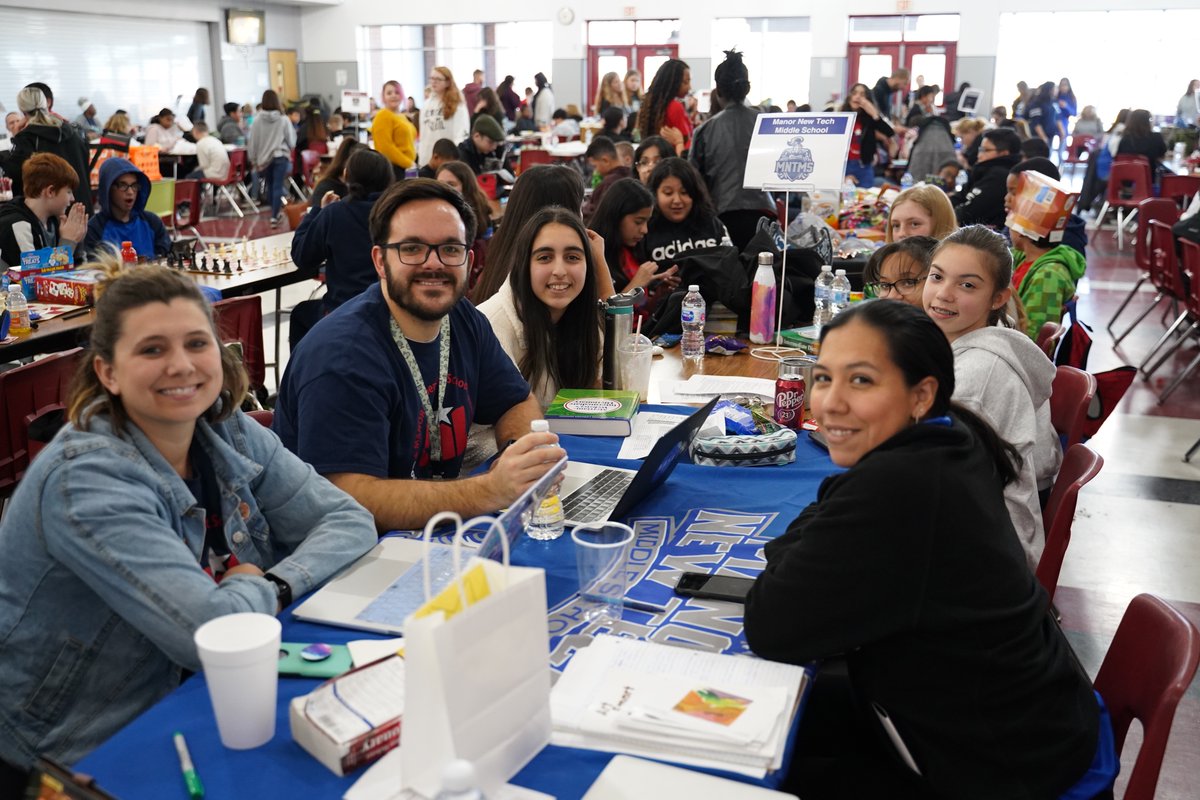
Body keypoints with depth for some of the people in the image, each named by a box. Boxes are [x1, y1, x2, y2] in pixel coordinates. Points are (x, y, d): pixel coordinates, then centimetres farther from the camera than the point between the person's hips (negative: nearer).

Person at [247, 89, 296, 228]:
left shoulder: (257, 120, -5)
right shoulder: (283, 119, -8)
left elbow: (252, 142, 1)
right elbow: (291, 142, -1)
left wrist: (253, 159, 11)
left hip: (264, 158, 2)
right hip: (281, 156, -2)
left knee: (270, 186, 16)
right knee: (278, 186, -1)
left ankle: (276, 213, 29)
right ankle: (275, 216, -6)